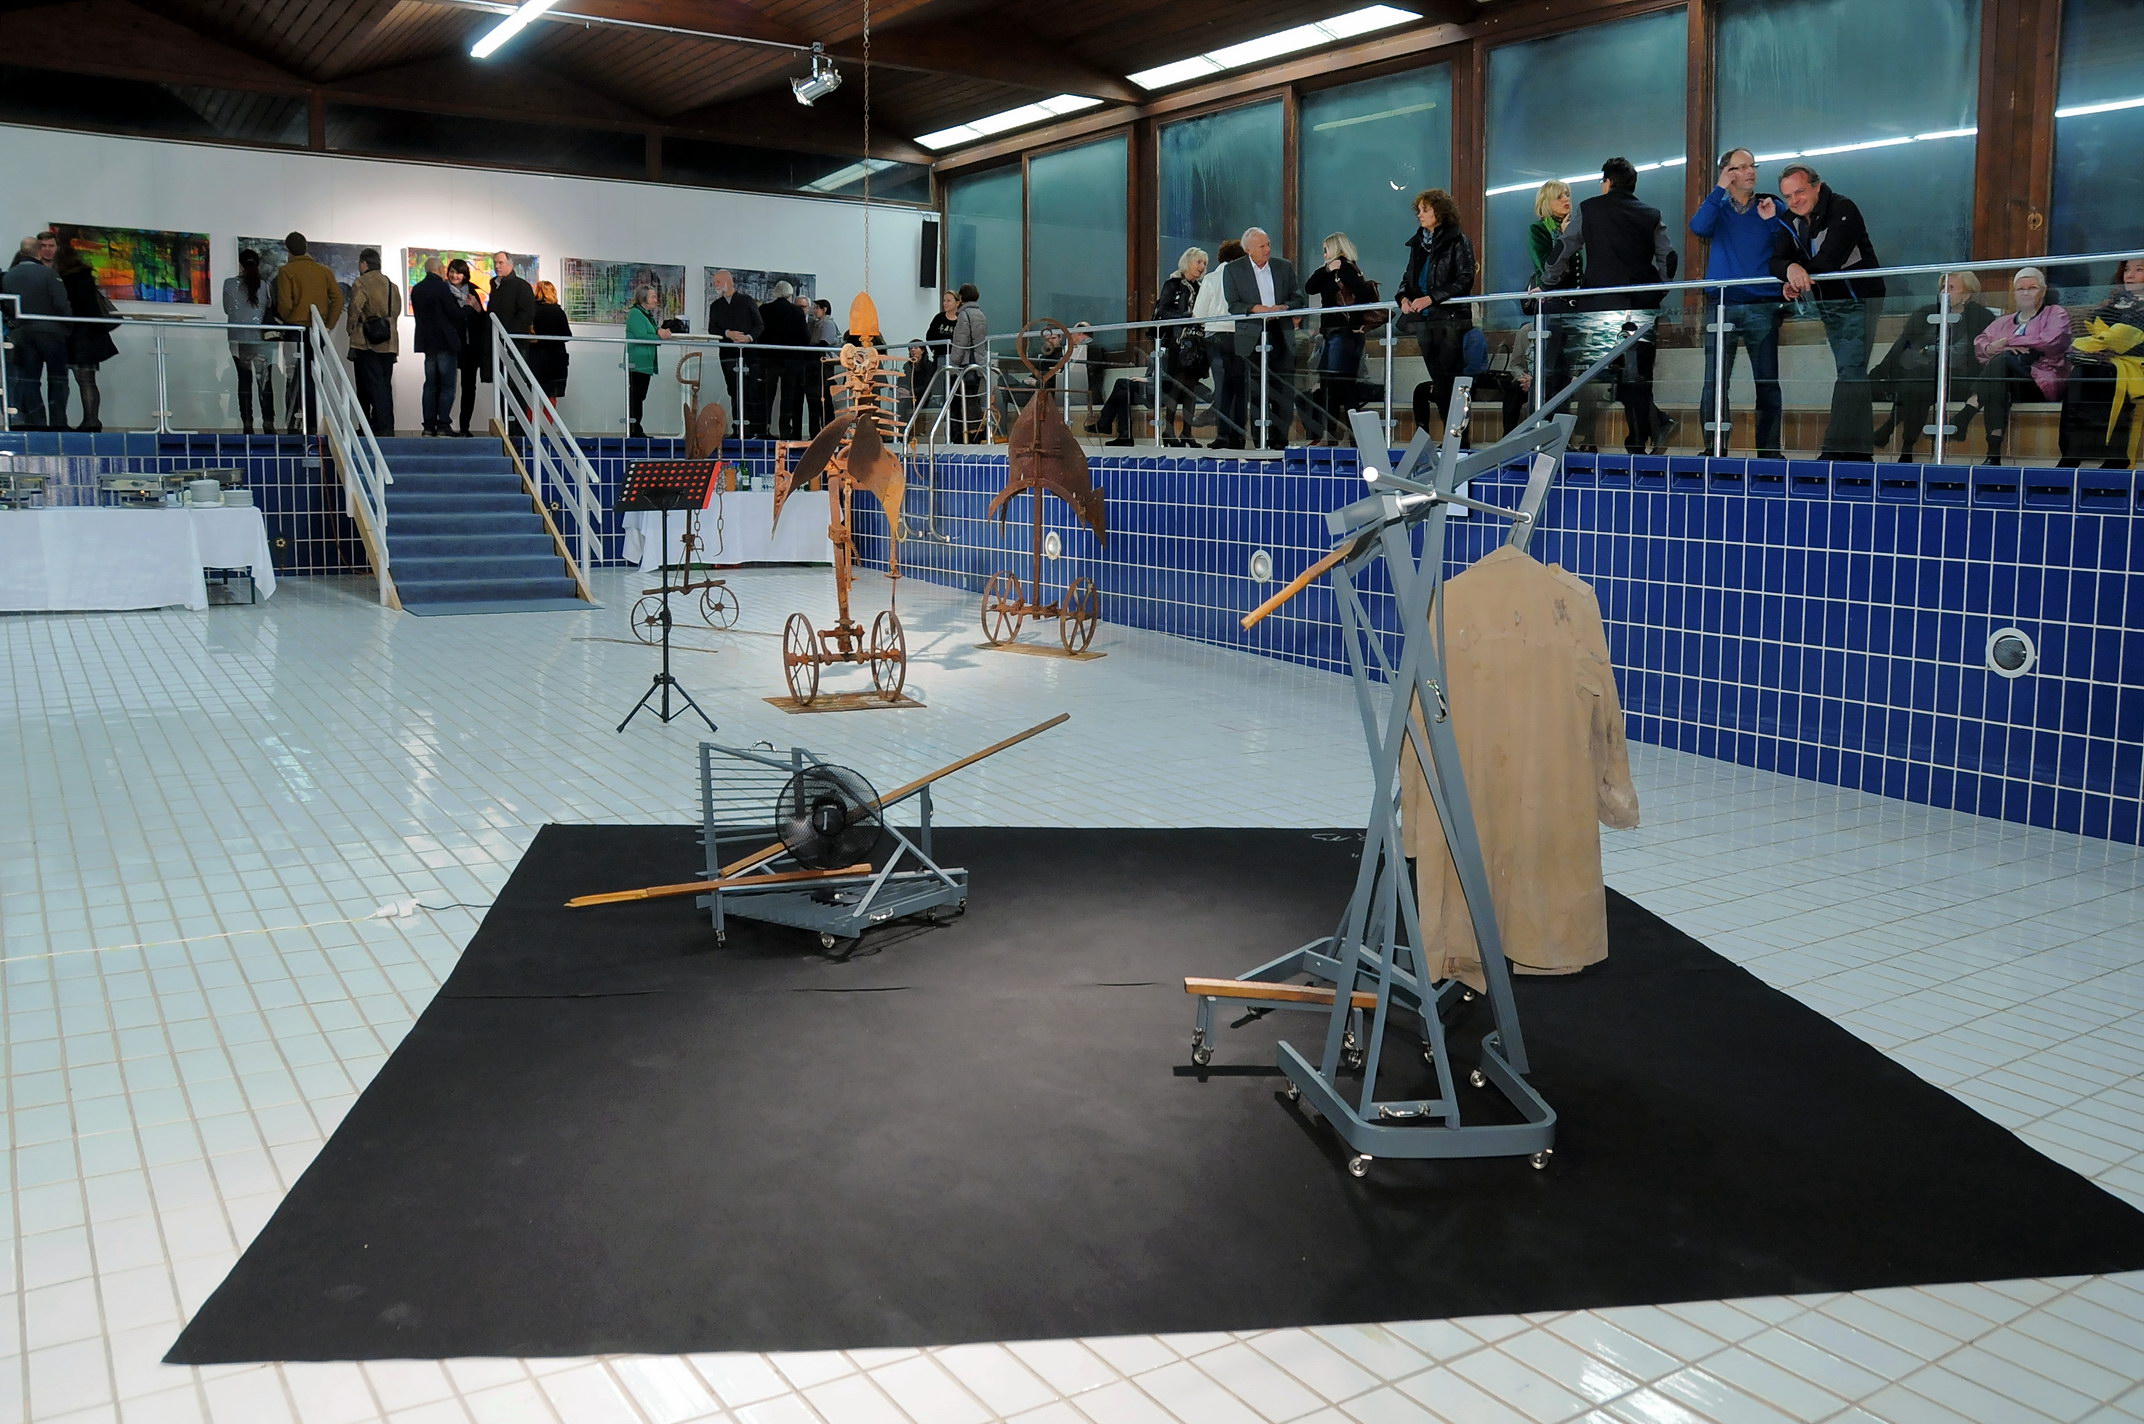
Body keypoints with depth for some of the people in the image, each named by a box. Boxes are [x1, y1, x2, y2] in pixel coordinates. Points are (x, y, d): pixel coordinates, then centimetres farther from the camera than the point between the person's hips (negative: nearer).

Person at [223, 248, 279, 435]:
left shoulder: (230, 284, -3)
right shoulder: (267, 285, -4)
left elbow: (227, 310, 8)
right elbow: (274, 309, 3)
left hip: (239, 339, 0)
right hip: (262, 339, 0)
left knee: (244, 381, 4)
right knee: (265, 381, 4)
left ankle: (247, 423, -1)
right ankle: (268, 422, -5)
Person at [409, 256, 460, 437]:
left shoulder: (416, 290, 9)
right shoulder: (442, 287, -12)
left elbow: (418, 313, 13)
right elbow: (455, 313, -13)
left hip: (427, 342, 7)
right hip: (446, 341, -6)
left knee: (430, 385, 9)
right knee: (447, 385, -4)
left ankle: (429, 425, 5)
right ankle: (443, 424, -9)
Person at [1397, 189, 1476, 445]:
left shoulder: (1458, 242, -3)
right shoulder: (1417, 244, 17)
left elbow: (1464, 280, -11)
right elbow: (1408, 277, 21)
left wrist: (1431, 298, -18)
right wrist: (1404, 297, -1)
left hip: (1450, 318, -6)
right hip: (1423, 319, 7)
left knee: (1450, 380, -9)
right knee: (1438, 381, 6)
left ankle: (1458, 436, -5)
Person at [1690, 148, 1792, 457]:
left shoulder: (1772, 206, 11)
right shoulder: (1717, 208, 11)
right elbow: (1699, 227, -12)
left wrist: (1772, 221, -9)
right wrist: (1719, 189, -9)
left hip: (1763, 306, 0)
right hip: (1721, 306, 0)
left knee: (1768, 382, 1)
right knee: (1714, 382, -5)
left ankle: (1768, 451, 6)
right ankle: (1714, 449, 0)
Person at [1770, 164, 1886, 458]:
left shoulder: (1843, 210, -16)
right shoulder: (1792, 219, 6)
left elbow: (1830, 260, -27)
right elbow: (1776, 261, -6)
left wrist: (1797, 278, -20)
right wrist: (1790, 270, -28)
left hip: (1858, 301, -8)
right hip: (1828, 306, 8)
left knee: (1850, 372, -16)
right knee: (1850, 374, 11)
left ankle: (1842, 448, -21)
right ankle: (1859, 449, 15)